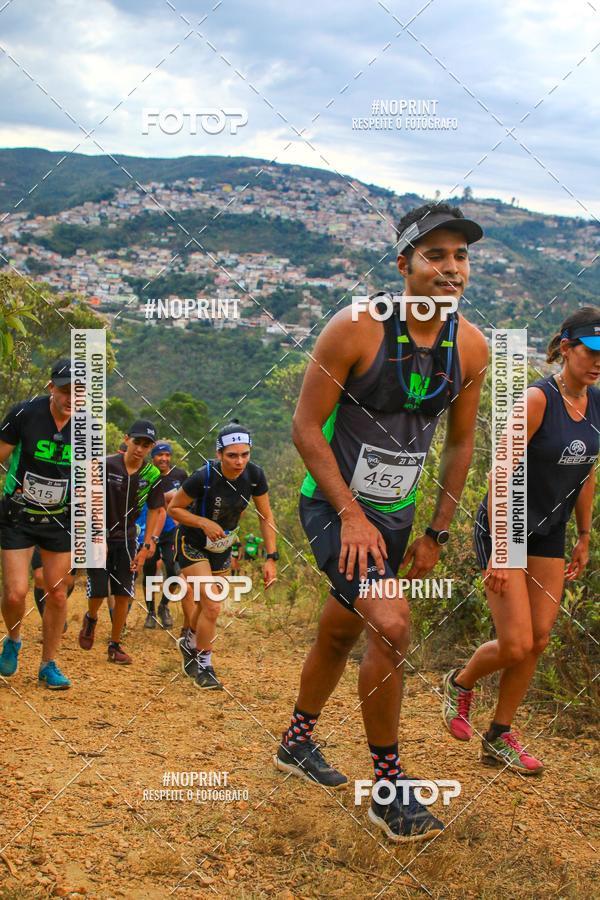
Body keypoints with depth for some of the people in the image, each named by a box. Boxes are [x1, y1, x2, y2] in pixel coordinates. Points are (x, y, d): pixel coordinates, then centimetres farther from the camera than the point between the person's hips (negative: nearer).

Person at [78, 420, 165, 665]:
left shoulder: (152, 475, -6)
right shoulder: (106, 465, -15)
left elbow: (155, 511, 3)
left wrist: (146, 547, -1)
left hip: (126, 538, 3)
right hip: (100, 535, -3)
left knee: (123, 595, -2)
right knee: (99, 591, -9)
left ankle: (115, 647, 13)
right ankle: (91, 619, 26)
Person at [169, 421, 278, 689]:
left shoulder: (254, 475, -19)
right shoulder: (204, 477, -30)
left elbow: (266, 516, -7)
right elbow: (173, 508, -16)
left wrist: (270, 558, -12)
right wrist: (204, 522, -30)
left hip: (222, 546, 5)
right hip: (192, 545, -5)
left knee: (206, 605, 20)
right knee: (213, 607, -15)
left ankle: (189, 643, 49)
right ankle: (204, 667, 3)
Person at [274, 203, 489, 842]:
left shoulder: (471, 346, -3)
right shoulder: (355, 329, -19)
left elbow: (461, 444, 8)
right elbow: (305, 427, -15)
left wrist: (436, 534, 8)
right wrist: (351, 515, -20)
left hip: (394, 514, 6)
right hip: (334, 506, -6)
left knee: (341, 633, 19)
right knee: (392, 627, -22)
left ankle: (296, 744, 42)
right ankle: (389, 789, -7)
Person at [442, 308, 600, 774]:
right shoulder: (537, 399, -20)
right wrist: (499, 551, -26)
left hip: (548, 534, 7)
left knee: (539, 639, 5)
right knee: (516, 645, -9)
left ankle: (499, 737, 19)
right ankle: (460, 682, 23)